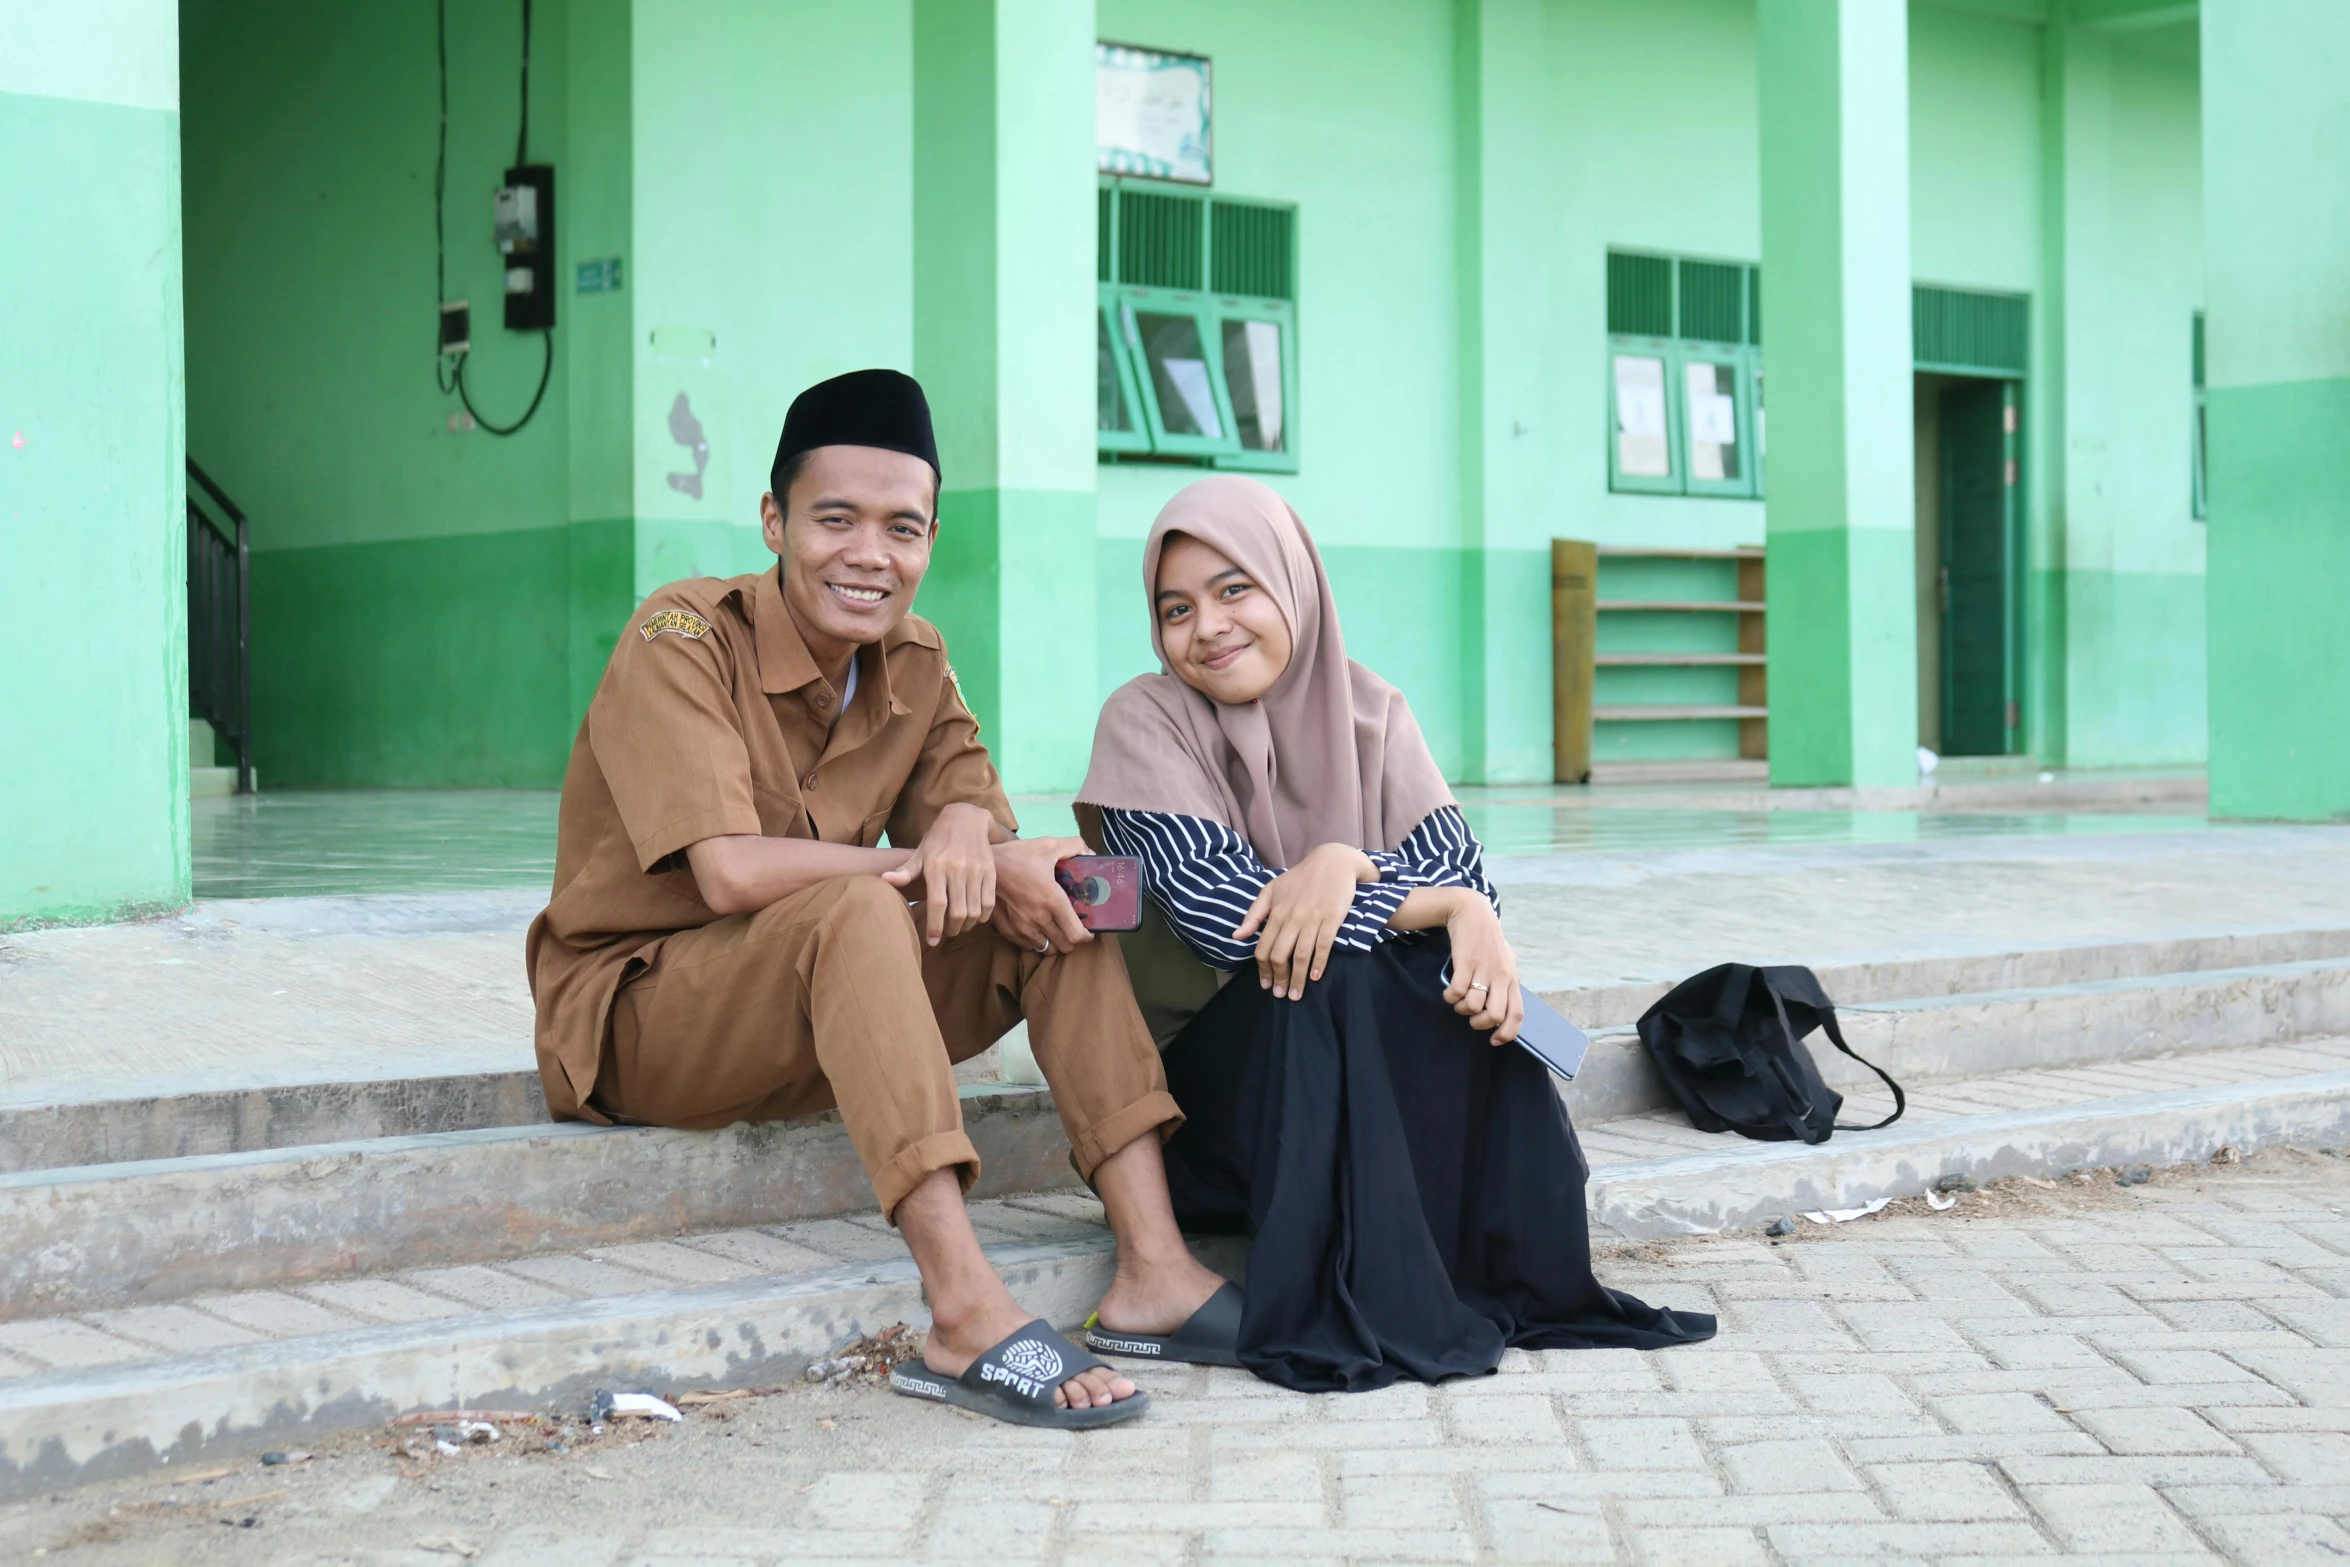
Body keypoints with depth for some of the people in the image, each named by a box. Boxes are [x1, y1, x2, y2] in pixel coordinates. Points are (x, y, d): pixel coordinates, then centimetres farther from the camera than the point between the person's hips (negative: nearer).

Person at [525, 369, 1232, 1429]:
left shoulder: (915, 665, 4)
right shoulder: (685, 635, -16)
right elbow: (732, 872, -26)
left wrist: (965, 827, -24)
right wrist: (952, 867, -23)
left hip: (825, 1015, 7)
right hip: (636, 1017, -7)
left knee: (1060, 906, -9)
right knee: (853, 909, -35)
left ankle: (1151, 1265, -18)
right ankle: (965, 1315, -43)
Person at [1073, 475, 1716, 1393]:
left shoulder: (1369, 712, 3)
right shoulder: (1146, 722, -10)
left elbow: (1458, 869, -9)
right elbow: (1224, 916, -23)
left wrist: (1346, 868, -30)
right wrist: (1448, 908, -23)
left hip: (1372, 1065, 4)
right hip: (1197, 1067, -4)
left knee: (1472, 978, -24)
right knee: (1325, 975, -32)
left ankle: (1517, 1282, -18)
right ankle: (1347, 1316, -32)